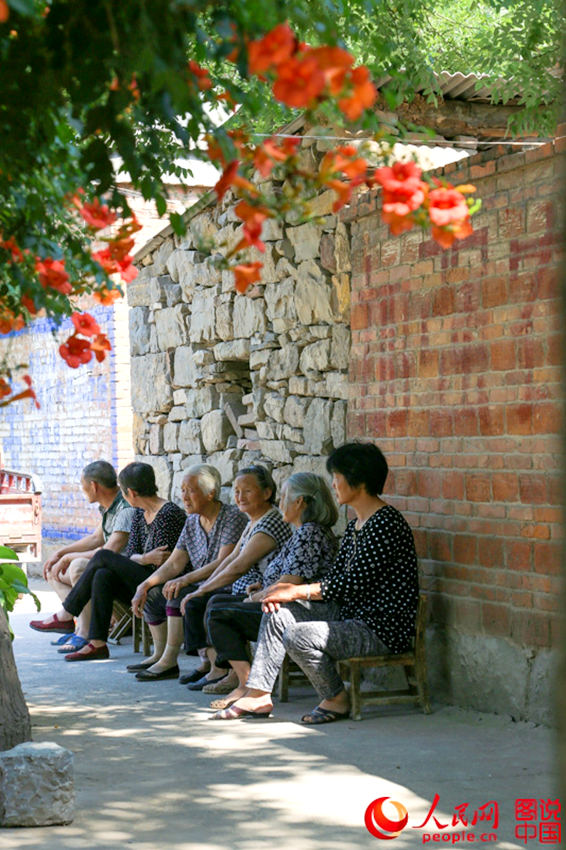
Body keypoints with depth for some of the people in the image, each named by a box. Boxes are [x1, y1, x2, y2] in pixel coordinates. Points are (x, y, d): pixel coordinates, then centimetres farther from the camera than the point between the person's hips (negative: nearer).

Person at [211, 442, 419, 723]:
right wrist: (289, 591, 0)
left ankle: (336, 700, -3)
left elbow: (354, 583, -20)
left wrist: (297, 591, -12)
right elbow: (336, 577, 15)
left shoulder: (386, 523, -17)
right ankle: (258, 695, 7)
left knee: (297, 636, -25)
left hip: (383, 629, -10)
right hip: (351, 615, 10)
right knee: (277, 612, 7)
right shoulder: (356, 525, 14)